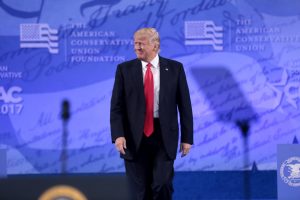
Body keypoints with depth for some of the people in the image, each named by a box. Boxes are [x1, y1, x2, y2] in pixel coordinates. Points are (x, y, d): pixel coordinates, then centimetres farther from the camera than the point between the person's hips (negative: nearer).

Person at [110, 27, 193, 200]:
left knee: (162, 185, -10)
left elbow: (184, 105, 4)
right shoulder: (125, 69, 3)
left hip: (164, 135, -1)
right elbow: (116, 106, -1)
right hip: (135, 137, 1)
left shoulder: (174, 68, 2)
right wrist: (118, 135, -14)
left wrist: (187, 138, 1)